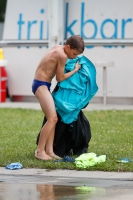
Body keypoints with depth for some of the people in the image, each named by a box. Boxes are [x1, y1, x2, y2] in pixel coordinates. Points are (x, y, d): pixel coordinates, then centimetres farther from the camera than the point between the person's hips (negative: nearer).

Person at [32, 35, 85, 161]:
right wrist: (75, 70, 2)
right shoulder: (62, 55, -17)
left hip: (41, 84, 10)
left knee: (53, 119, 7)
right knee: (52, 118, -15)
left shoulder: (57, 48, 11)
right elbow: (60, 78, -9)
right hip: (41, 85, -10)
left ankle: (49, 150, 3)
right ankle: (40, 151, -14)